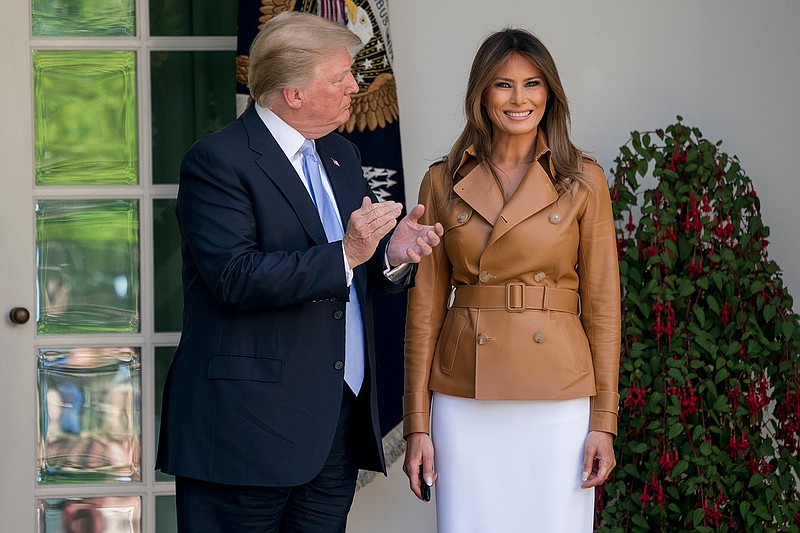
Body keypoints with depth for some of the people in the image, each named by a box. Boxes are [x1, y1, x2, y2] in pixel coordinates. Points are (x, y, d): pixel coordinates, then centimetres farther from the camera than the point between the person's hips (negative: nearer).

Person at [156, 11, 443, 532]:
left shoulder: (341, 156, 17)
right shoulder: (218, 161, -10)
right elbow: (235, 278, -20)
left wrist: (393, 254, -2)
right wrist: (344, 255, -22)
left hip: (341, 424, 8)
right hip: (249, 425, -8)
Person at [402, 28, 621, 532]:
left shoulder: (583, 181, 2)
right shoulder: (443, 182, 5)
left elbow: (602, 303, 2)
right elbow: (425, 307, 6)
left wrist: (604, 422, -3)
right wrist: (418, 425, 2)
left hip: (556, 400, -1)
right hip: (465, 405, 1)